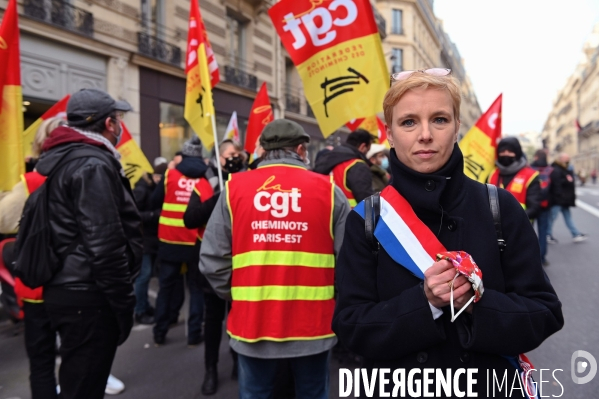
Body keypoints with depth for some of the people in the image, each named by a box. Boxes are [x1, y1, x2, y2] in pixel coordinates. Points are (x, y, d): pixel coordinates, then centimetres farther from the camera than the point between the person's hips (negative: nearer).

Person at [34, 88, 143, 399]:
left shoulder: (63, 159, 14)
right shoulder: (93, 165, -18)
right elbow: (105, 243, -24)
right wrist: (123, 303, -16)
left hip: (67, 289, 10)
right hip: (88, 296, -10)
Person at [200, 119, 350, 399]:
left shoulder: (234, 188, -3)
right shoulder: (328, 190, -5)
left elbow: (213, 260, -5)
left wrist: (236, 296, 11)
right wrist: (335, 302, 10)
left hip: (252, 322, 1)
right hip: (313, 322, 0)